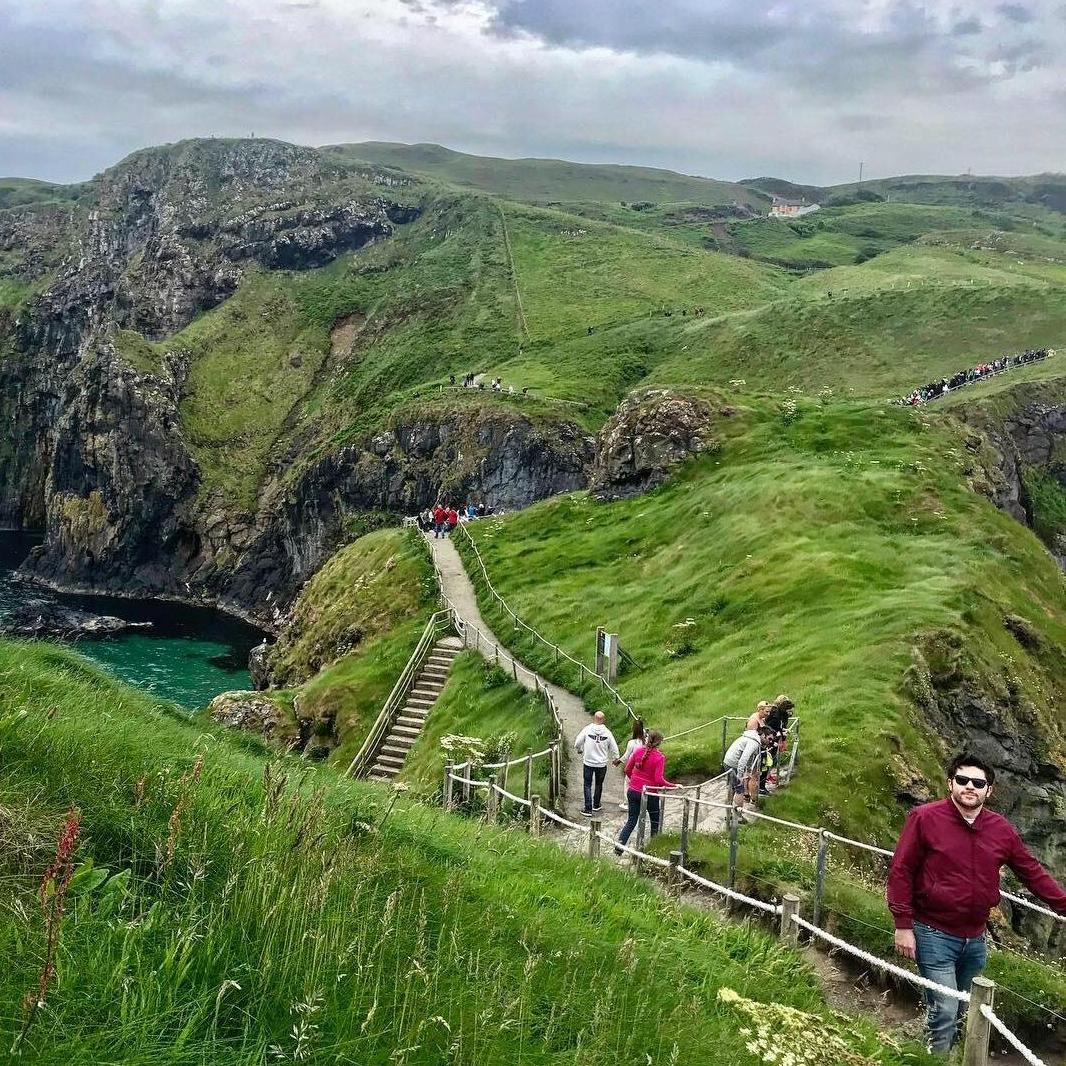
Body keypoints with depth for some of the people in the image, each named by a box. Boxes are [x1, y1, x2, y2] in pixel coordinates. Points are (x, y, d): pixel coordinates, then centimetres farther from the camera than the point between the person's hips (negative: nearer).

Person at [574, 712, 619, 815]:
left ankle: (588, 809, 0)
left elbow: (577, 743, -6)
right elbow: (614, 748, 1)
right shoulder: (607, 732, -7)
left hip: (588, 763, -2)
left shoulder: (587, 730, -11)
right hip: (602, 763, 2)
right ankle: (596, 805, 35)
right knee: (598, 784, 21)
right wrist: (616, 759, 20)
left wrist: (579, 750, 17)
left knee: (587, 785, 7)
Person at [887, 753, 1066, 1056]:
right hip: (934, 934, -5)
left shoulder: (1001, 829, 0)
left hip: (975, 938, 6)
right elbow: (901, 872, -11)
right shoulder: (925, 818, -13)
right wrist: (903, 925, -14)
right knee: (945, 1012, -9)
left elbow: (1033, 873, 9)